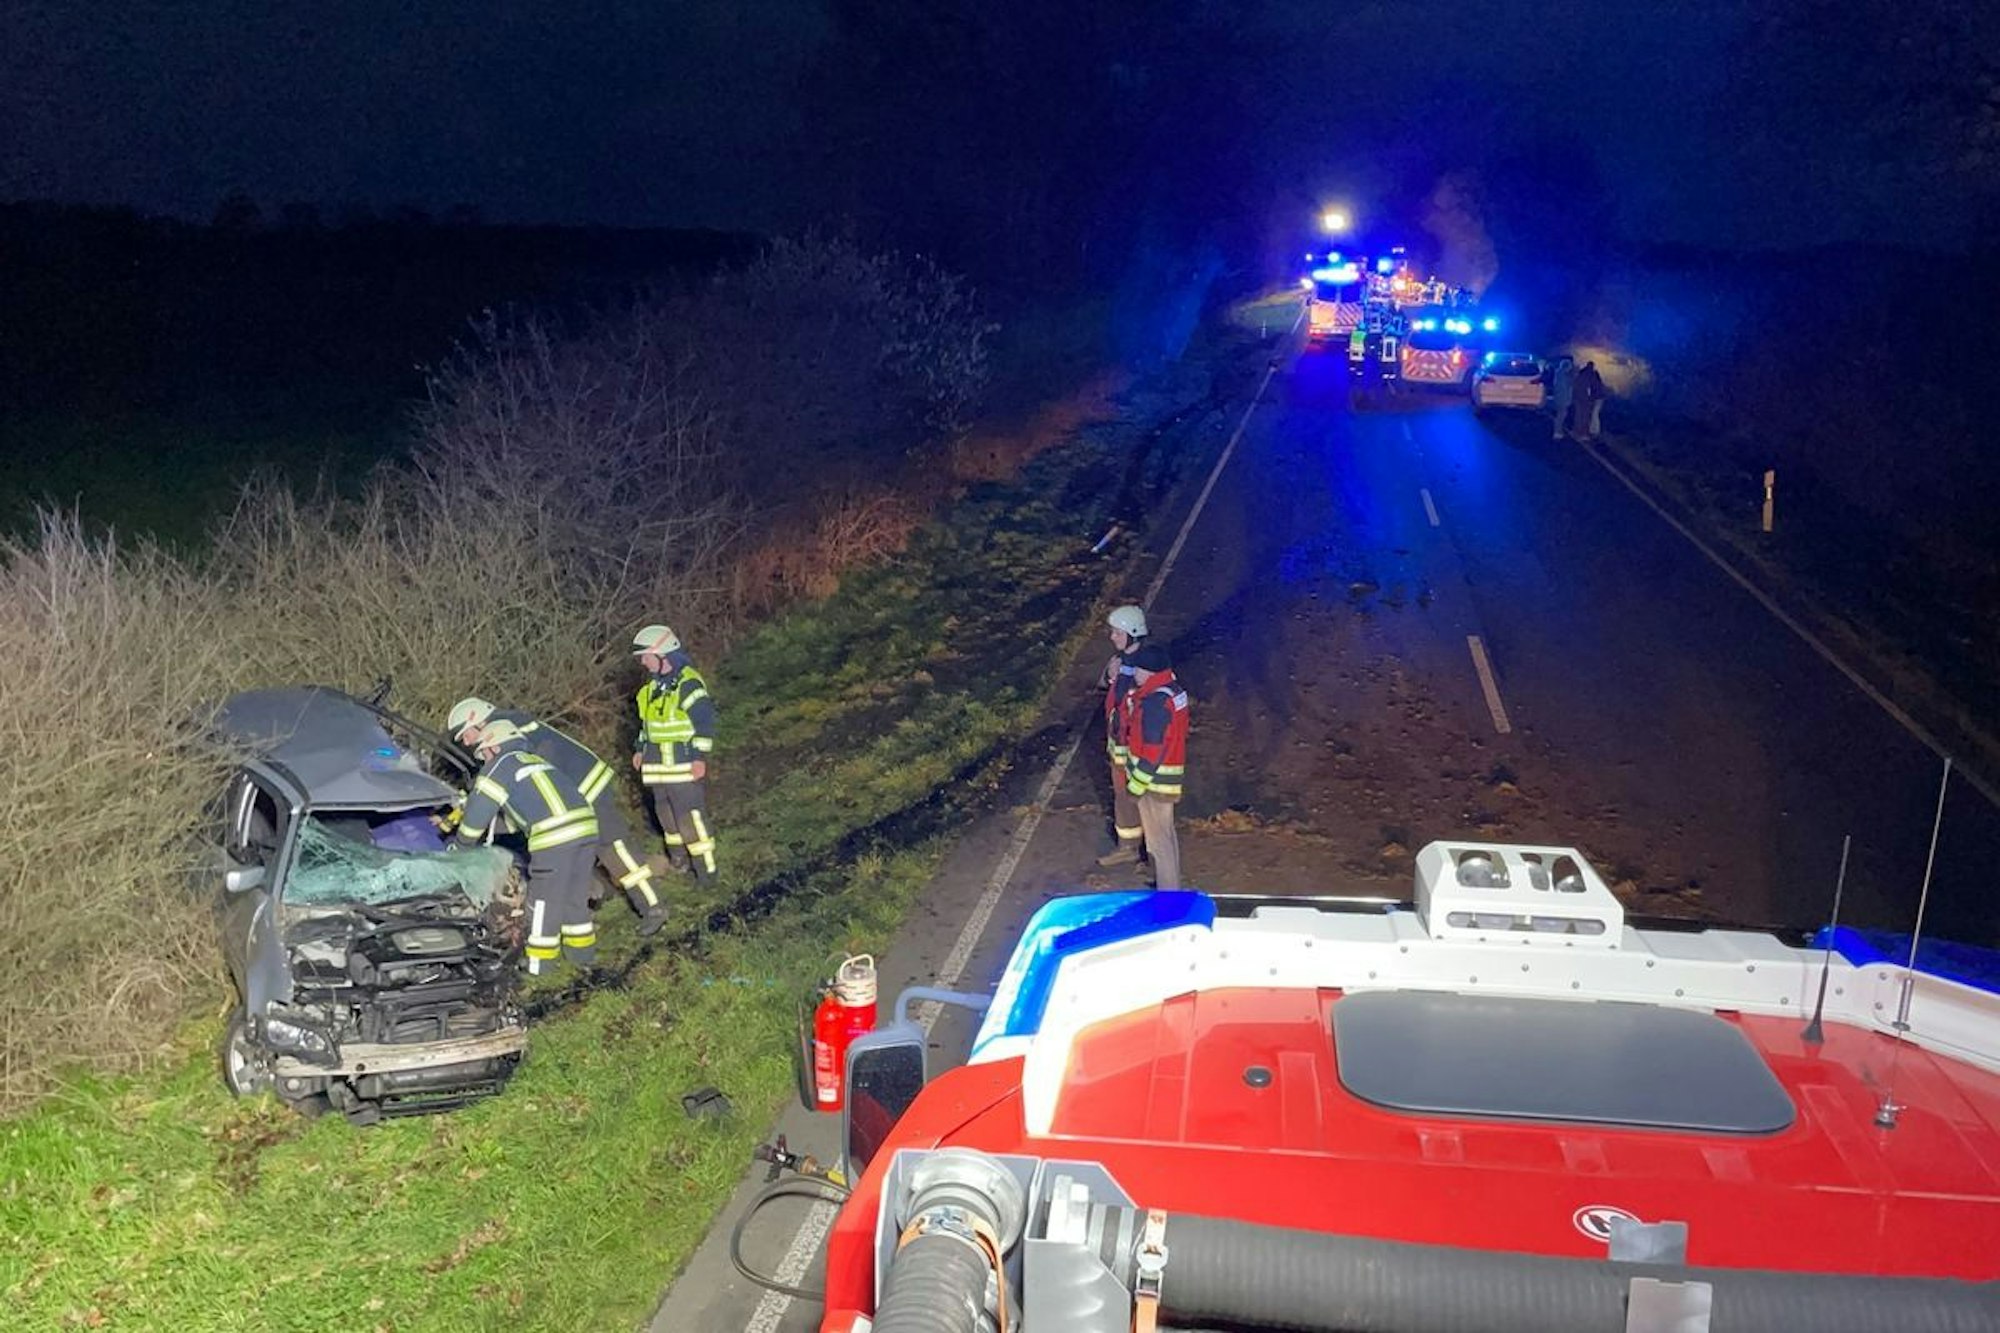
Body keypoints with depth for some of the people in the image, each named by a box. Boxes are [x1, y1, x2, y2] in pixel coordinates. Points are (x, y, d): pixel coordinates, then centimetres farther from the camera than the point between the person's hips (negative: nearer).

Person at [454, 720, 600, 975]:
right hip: (585, 823, 8)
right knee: (575, 895, 19)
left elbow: (478, 811, 9)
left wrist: (462, 846, 26)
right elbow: (511, 815, 38)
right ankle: (581, 950, 27)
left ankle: (540, 961, 11)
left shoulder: (500, 765, 7)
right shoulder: (533, 759, 31)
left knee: (544, 898, 4)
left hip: (555, 834, -8)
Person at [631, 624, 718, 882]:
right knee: (666, 815, 16)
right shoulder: (654, 685, 11)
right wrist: (642, 749, 20)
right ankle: (677, 861, 31)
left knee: (691, 818, -8)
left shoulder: (688, 683, -17)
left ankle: (706, 869, -1)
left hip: (685, 766, -9)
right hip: (659, 767, 9)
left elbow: (705, 721, -19)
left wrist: (700, 756, -21)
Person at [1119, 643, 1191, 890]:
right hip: (1168, 775, 10)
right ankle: (1169, 884, 37)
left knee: (1158, 837, 2)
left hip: (1155, 780, -10)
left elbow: (1153, 750, -24)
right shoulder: (1172, 688, 3)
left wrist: (1137, 783, -17)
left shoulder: (1155, 702, -27)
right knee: (1165, 832, 23)